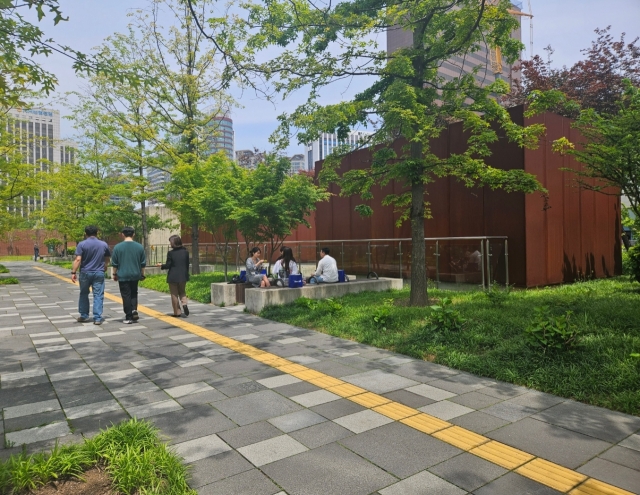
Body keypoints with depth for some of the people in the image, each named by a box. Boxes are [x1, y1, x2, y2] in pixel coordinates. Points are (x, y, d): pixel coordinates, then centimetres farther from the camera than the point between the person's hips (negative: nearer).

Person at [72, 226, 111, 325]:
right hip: (99, 273, 1)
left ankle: (84, 316, 23)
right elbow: (107, 258, 15)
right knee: (98, 296, 1)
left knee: (84, 294, 16)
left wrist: (73, 272, -11)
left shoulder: (82, 244, -5)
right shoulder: (104, 244, 4)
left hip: (85, 273, 0)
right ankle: (97, 318, -3)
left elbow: (78, 259, -13)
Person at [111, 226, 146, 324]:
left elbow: (114, 263, -1)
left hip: (123, 276, -2)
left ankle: (128, 317, 6)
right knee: (134, 294, 19)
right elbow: (143, 263, 5)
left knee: (126, 296, 4)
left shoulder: (118, 247, -7)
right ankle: (134, 310, -1)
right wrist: (142, 274, 16)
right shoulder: (139, 247, -1)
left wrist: (114, 274, 12)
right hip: (135, 275, 2)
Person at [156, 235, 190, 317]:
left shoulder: (170, 253, -11)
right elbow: (187, 265, 5)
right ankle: (184, 303, -8)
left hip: (173, 276, -3)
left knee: (174, 294, 7)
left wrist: (161, 265, 10)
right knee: (182, 292, 19)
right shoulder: (185, 252, 0)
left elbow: (168, 265, -10)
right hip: (183, 276, 4)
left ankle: (177, 312, 11)